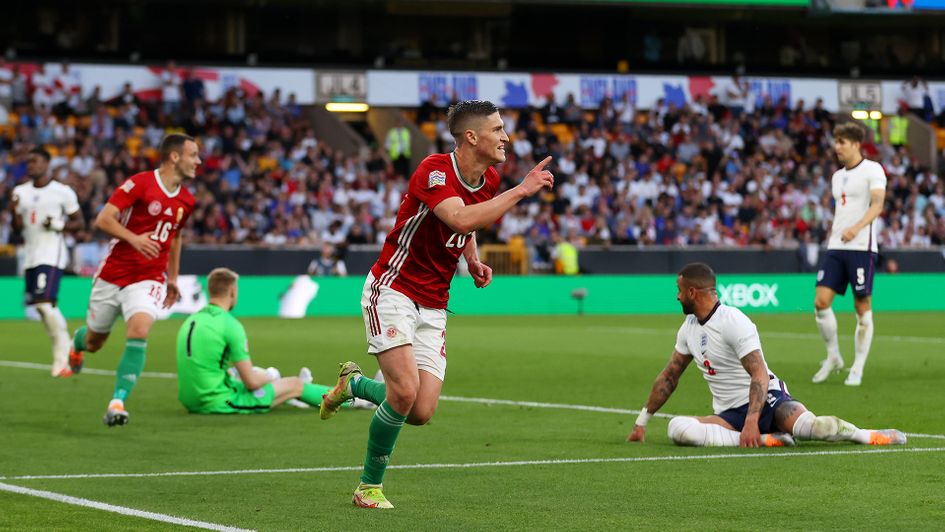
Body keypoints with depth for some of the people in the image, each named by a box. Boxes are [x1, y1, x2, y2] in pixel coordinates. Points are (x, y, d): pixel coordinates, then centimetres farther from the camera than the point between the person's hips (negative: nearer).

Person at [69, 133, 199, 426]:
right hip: (112, 275, -2)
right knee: (94, 342, 13)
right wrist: (133, 238, -31)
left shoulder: (186, 200, 6)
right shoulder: (140, 183, -13)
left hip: (148, 279, 2)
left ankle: (117, 403, -23)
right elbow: (103, 219, -17)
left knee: (139, 331, -25)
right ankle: (77, 341, 52)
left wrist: (173, 278, 23)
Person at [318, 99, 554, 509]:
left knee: (421, 412, -5)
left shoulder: (489, 180, 5)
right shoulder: (434, 170, -19)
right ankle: (370, 486, -1)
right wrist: (522, 190, -34)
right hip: (392, 291, -7)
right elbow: (462, 218, -38)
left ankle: (354, 383, 25)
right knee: (405, 391, -21)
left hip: (433, 307, 7)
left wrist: (473, 261, 7)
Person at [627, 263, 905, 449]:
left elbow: (760, 375, -23)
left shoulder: (734, 322, -13)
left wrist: (751, 422, -36)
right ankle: (766, 440, -30)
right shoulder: (689, 328, 13)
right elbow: (669, 377, 22)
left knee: (808, 425, -38)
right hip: (729, 415, 6)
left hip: (767, 401, -6)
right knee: (677, 427, -26)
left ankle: (869, 436, -12)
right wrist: (641, 422, 22)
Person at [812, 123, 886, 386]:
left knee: (863, 308, -2)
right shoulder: (837, 176, 18)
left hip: (861, 247, -6)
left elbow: (877, 204, -17)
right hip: (835, 247, 6)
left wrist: (857, 227, -32)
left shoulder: (872, 170, -4)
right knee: (821, 301, -6)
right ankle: (833, 357, 10)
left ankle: (857, 369, 4)